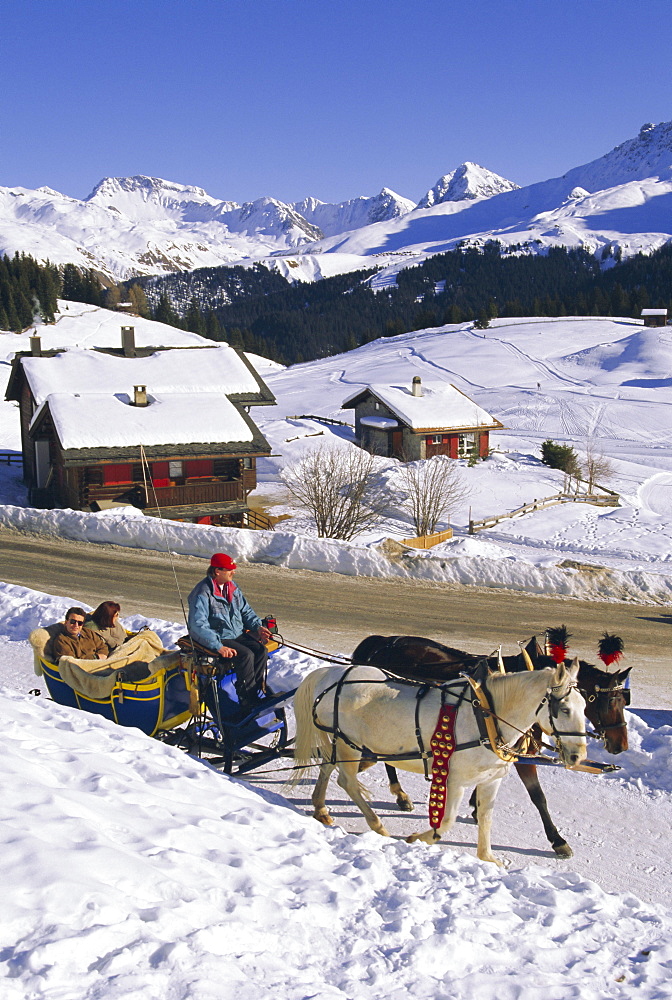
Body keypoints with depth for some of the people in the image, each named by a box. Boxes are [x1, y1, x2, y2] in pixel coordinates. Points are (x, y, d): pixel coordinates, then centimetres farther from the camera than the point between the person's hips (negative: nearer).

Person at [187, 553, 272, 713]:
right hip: (218, 638, -7)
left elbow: (245, 611, 20)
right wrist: (218, 647, -32)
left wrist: (258, 627, 1)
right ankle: (248, 703, -17)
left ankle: (256, 693, -6)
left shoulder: (232, 587, 9)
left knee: (261, 651, -15)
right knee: (246, 655, -27)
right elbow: (198, 625, -24)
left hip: (238, 634, 8)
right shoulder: (202, 593, -17)